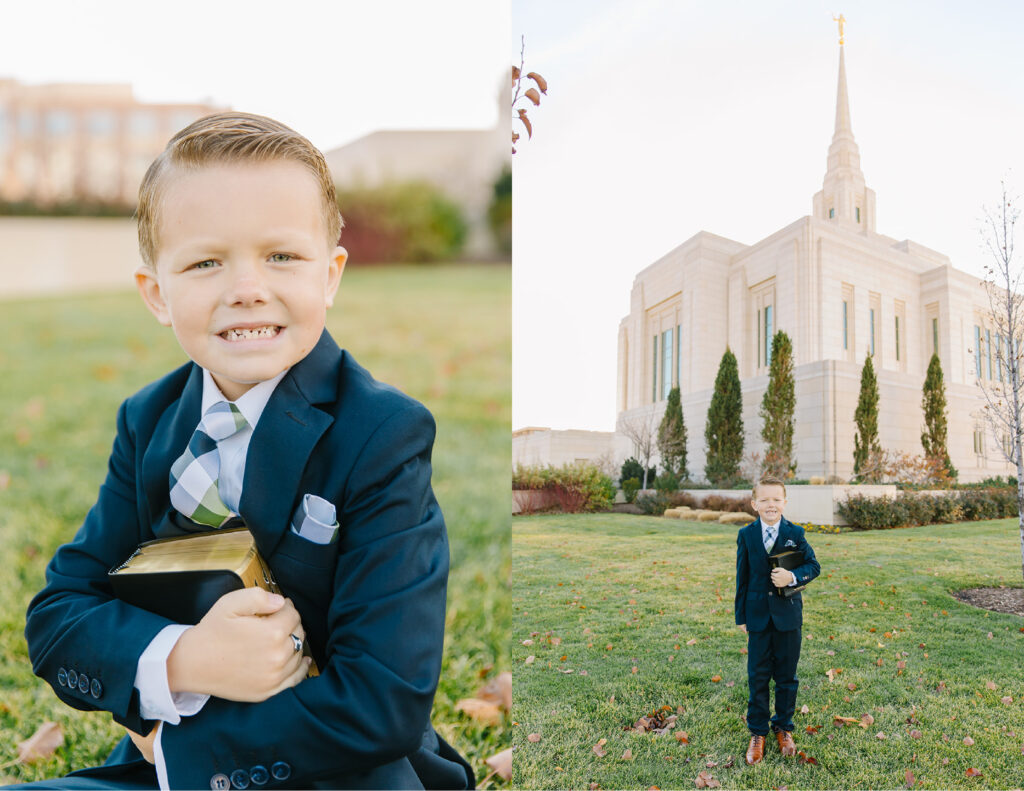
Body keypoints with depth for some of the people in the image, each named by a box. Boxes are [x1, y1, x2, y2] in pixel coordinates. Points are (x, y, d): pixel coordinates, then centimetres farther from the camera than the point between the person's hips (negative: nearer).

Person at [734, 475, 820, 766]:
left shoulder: (795, 533, -4)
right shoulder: (746, 535, -2)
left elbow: (813, 565, 2)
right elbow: (742, 576, 3)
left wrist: (793, 576, -19)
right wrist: (741, 615, 3)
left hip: (788, 614, 0)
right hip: (758, 614, 0)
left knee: (786, 675, 10)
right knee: (758, 676, 5)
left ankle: (784, 728, 27)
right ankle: (757, 734, 18)